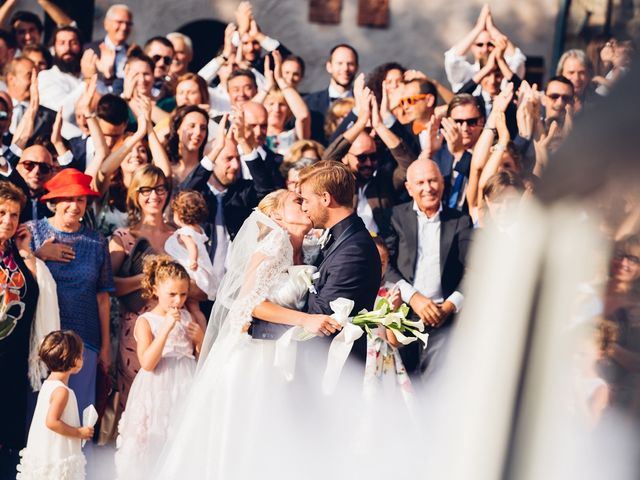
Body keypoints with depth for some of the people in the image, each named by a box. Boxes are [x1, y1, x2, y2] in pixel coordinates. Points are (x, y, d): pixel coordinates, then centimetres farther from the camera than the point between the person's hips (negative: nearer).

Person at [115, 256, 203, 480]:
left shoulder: (188, 318, 9)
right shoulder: (145, 321, -3)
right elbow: (147, 363, -17)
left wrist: (201, 339, -5)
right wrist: (166, 328, -20)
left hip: (186, 386, 4)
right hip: (158, 391, -3)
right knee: (154, 443, -2)